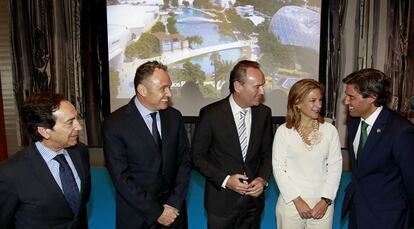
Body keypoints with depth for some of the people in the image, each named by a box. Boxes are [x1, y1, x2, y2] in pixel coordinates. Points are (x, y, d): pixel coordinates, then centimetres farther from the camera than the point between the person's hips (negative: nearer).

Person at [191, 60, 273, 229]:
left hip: (254, 198, 4)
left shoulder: (264, 113, -2)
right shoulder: (210, 114, -14)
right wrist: (224, 179, -17)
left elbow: (267, 152, 7)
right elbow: (197, 156, -8)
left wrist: (263, 179, -9)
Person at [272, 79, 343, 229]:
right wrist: (297, 200, -9)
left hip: (322, 203, 1)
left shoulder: (330, 130, -3)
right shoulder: (283, 131, -7)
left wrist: (326, 200, -6)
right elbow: (278, 168, -6)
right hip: (291, 202, -1)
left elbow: (335, 166, 0)